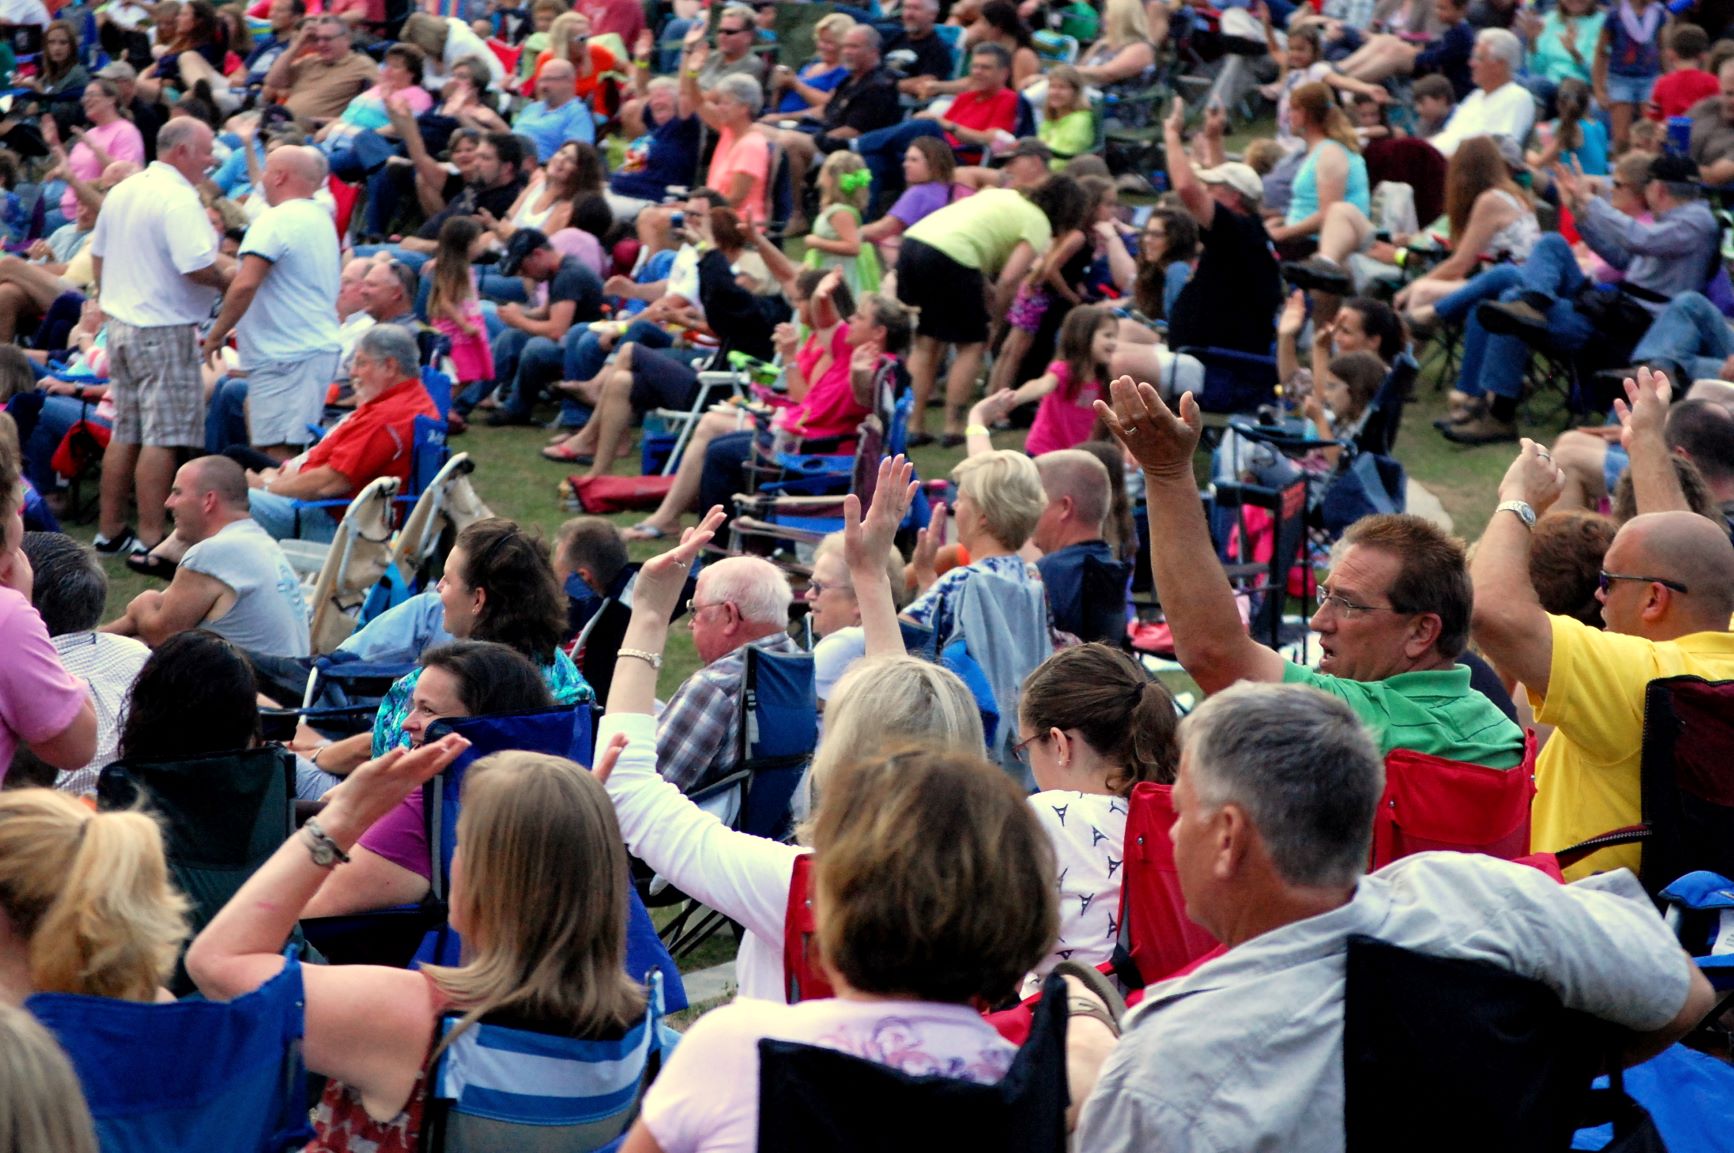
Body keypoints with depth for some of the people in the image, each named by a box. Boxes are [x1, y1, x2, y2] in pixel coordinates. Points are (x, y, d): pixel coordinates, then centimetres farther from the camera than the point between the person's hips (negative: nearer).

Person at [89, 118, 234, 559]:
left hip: (120, 321, 9)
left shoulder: (122, 192, 11)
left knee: (125, 433, 14)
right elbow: (197, 268, -23)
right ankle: (150, 539, -5)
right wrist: (227, 276, -5)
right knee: (162, 438, -5)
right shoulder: (179, 199, -17)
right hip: (164, 330, -9)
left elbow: (98, 255, 19)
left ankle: (110, 531, 19)